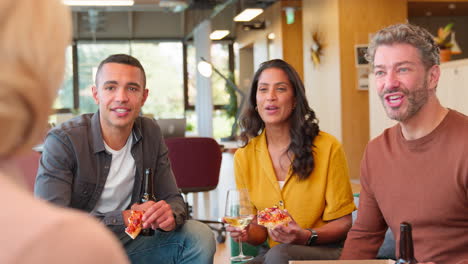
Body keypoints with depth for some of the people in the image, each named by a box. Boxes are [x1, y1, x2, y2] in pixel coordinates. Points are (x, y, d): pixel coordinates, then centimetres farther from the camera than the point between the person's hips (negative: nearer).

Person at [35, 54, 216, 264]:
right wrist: (123, 218, -28)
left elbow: (173, 198, 3)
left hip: (128, 245, 4)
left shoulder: (150, 133, -2)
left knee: (200, 237, -15)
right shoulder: (63, 141, -18)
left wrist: (171, 215, -23)